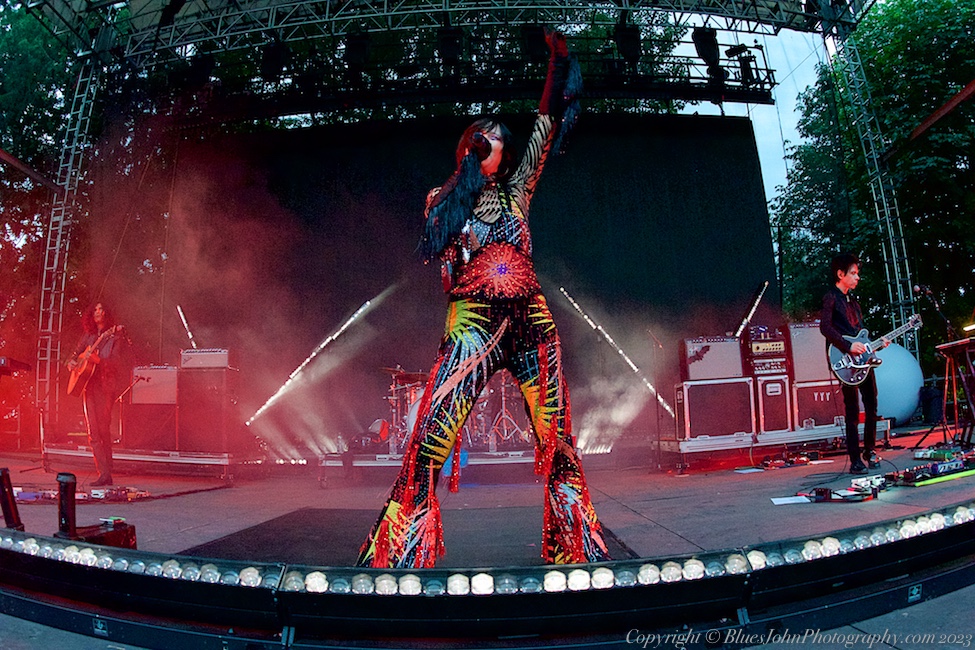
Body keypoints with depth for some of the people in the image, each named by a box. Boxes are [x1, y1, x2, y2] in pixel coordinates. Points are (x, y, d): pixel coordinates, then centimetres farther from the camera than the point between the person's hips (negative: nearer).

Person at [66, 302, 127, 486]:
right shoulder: (88, 336, 17)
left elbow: (115, 361, -10)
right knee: (93, 432, -2)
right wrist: (72, 363, 11)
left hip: (105, 385, -6)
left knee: (103, 429, -10)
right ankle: (104, 473, -2)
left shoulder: (115, 336, 1)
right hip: (88, 384, 6)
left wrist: (96, 359, -26)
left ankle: (106, 473, -5)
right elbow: (76, 353, 31)